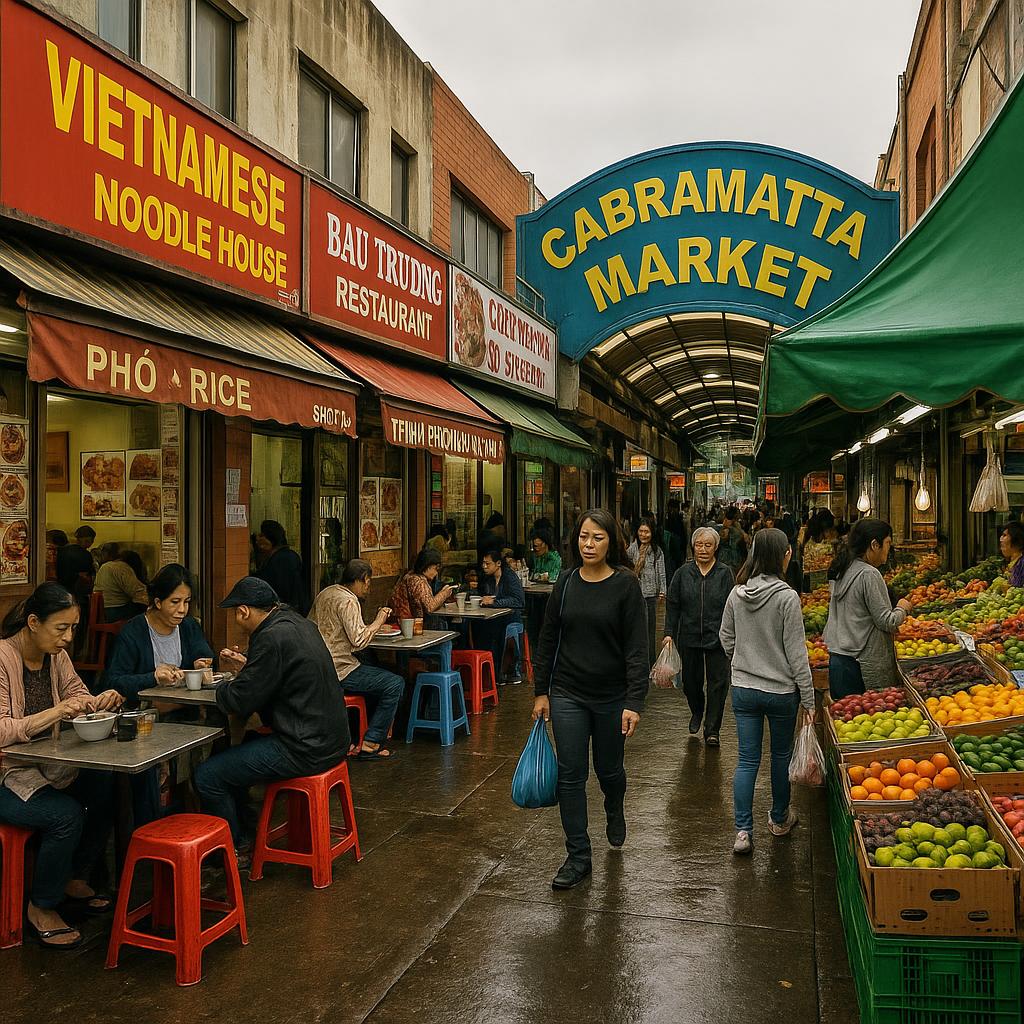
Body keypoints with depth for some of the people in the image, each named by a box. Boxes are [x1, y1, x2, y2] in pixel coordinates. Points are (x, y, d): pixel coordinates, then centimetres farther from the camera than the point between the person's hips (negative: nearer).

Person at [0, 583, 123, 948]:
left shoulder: (56, 655, 2)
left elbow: (78, 695, 11)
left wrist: (100, 701, -12)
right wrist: (53, 713, -36)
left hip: (44, 765, 7)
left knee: (106, 787, -13)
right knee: (66, 814, -26)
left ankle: (76, 881, 9)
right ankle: (41, 908, -2)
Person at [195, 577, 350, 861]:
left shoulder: (273, 637, -21)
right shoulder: (298, 622, 9)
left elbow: (239, 702, -16)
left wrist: (221, 686, 4)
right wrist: (245, 666, 17)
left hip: (305, 749, -10)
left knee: (207, 776, -2)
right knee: (230, 752, 26)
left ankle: (236, 849, 16)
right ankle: (245, 831, 35)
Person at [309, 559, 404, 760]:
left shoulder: (325, 594, 13)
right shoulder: (348, 601, -16)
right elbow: (359, 640, -24)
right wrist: (378, 622, -7)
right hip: (339, 672, -10)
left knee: (379, 676, 25)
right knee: (395, 684, -8)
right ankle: (370, 744, -3)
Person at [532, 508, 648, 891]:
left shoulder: (625, 584, -11)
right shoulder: (566, 582, -1)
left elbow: (637, 648, -13)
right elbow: (548, 640, 6)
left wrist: (634, 702, -18)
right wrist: (541, 692, 5)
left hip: (611, 695, -2)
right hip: (567, 694, 2)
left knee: (608, 768, 17)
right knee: (570, 775, 3)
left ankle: (614, 812, 50)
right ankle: (578, 856, 16)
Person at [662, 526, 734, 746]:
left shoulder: (724, 573, -1)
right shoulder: (683, 573, 4)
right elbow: (673, 605, 6)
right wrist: (669, 633, 1)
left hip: (717, 638, -2)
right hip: (689, 637, 2)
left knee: (717, 682, -1)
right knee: (690, 680, 13)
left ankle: (712, 729, 9)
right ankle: (697, 712, 42)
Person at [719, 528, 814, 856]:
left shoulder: (737, 594, -3)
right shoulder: (787, 596, -17)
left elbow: (726, 639, 8)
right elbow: (796, 652, -14)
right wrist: (808, 697, -5)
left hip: (743, 689, 3)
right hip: (780, 690, -3)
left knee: (747, 759, 9)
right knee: (781, 755, 18)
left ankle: (743, 831, 6)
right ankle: (779, 819, 35)